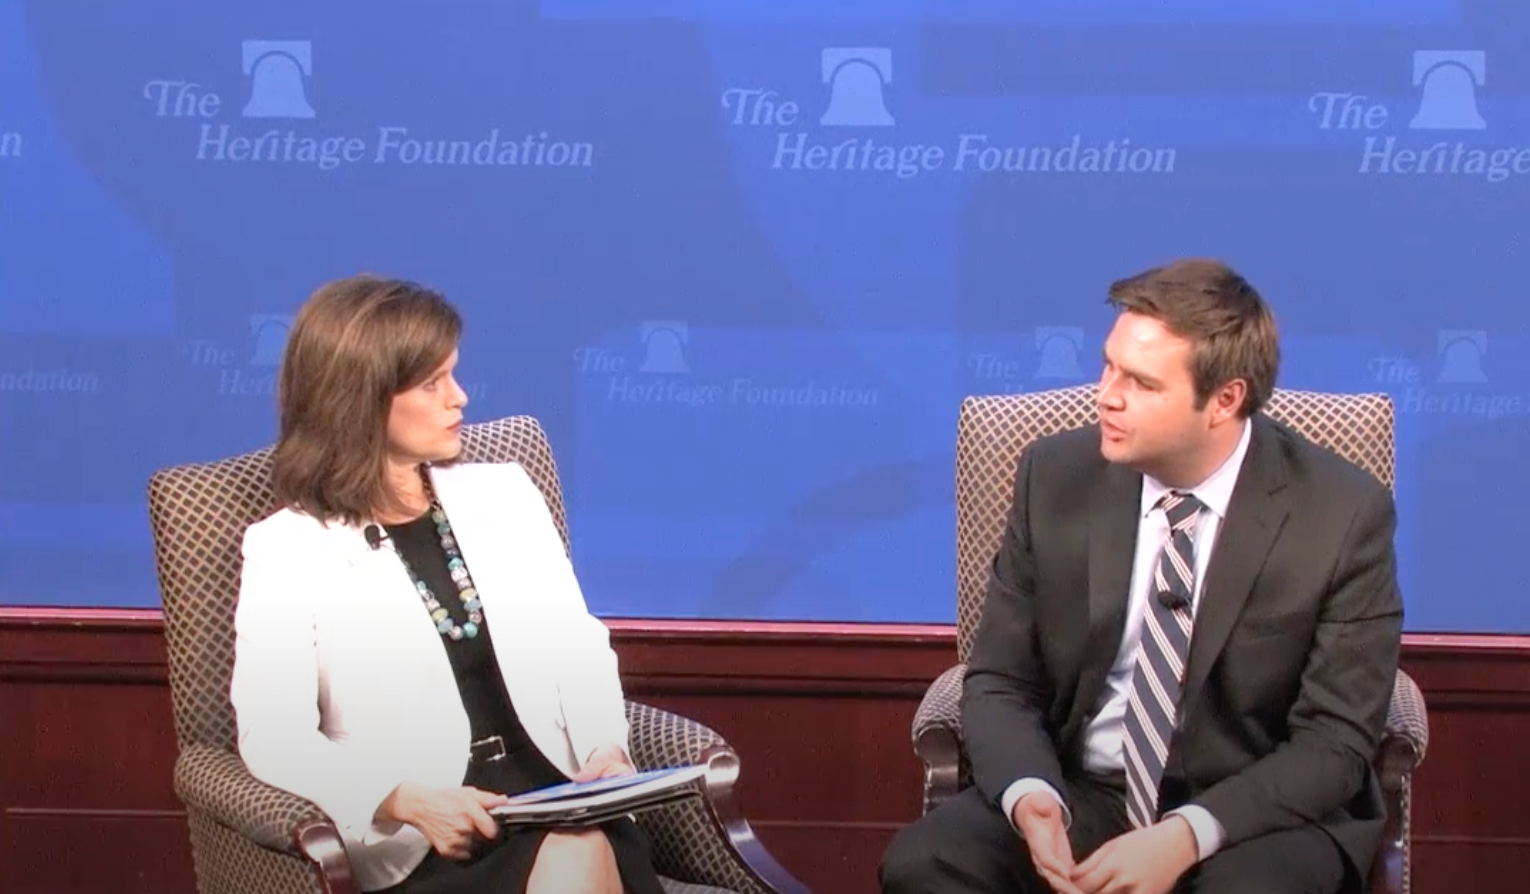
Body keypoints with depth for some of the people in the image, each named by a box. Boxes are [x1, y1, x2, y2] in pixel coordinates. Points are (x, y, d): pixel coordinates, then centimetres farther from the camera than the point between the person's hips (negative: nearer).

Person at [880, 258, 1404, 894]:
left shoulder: (1343, 515, -11)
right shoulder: (1056, 477, -4)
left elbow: (1336, 742, -10)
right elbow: (999, 681, 2)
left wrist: (1187, 837, -24)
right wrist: (1029, 795, -20)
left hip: (1255, 813, -3)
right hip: (1079, 794, 3)